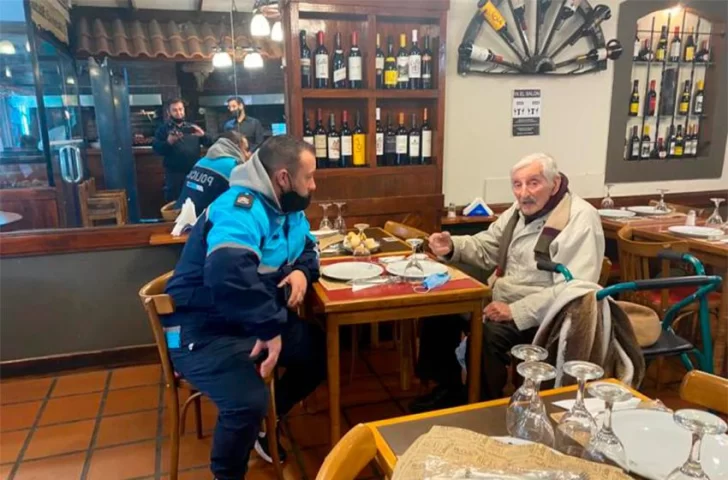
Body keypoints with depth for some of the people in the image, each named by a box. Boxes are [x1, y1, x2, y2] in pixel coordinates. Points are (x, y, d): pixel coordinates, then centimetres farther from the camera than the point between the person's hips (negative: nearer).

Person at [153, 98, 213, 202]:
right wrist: (168, 142, -25)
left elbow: (209, 144, 6)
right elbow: (156, 148, -7)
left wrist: (203, 135, -14)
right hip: (174, 173, -3)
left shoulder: (192, 127, 14)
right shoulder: (163, 128, 5)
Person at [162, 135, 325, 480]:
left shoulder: (287, 207, 4)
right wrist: (271, 328, -35)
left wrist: (303, 271, -4)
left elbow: (307, 247, 20)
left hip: (255, 321, 9)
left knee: (320, 352, 6)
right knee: (248, 401, -29)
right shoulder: (241, 208, -27)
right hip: (203, 330, -9)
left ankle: (264, 424, 26)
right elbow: (228, 273, -44)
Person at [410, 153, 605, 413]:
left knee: (485, 334, -32)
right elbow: (486, 247, 17)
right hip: (500, 302, 9)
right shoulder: (521, 209, 8)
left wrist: (516, 311, -29)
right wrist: (452, 246, -3)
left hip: (541, 317, -8)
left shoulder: (580, 219, -18)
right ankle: (450, 388, 16)